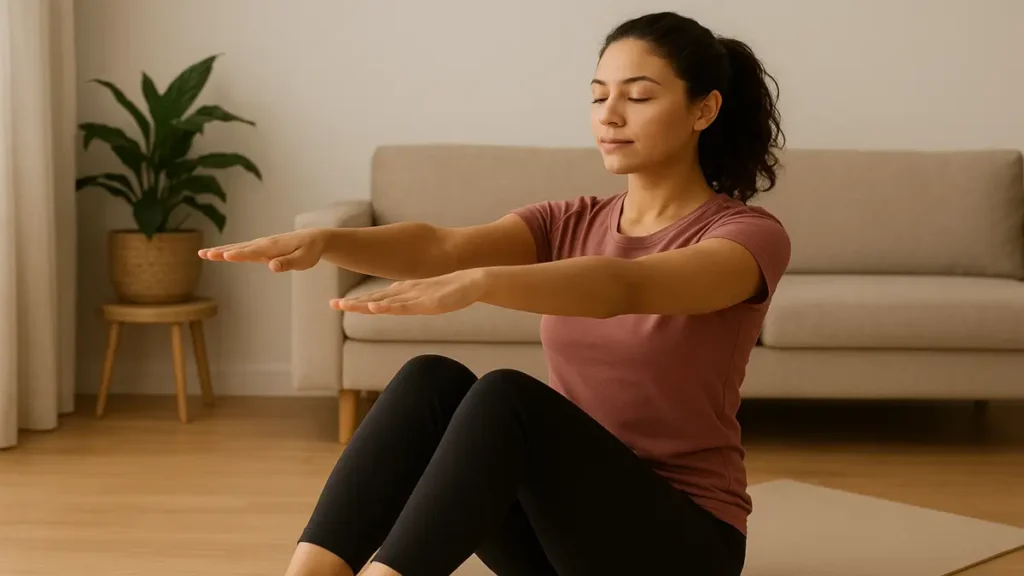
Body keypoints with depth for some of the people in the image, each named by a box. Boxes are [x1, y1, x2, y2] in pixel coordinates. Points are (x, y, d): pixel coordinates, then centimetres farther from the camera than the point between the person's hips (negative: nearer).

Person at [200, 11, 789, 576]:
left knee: (505, 396, -32)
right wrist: (324, 240, -32)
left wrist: (477, 282, -47)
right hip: (561, 524, 5)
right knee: (432, 380, -24)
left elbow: (622, 288, -31)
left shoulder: (751, 235, -8)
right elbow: (439, 245, -12)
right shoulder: (569, 224, 9)